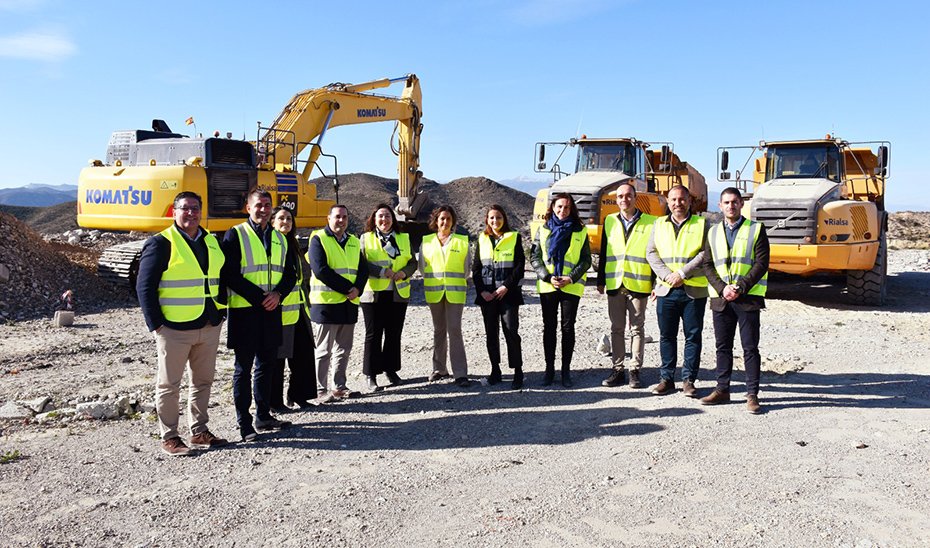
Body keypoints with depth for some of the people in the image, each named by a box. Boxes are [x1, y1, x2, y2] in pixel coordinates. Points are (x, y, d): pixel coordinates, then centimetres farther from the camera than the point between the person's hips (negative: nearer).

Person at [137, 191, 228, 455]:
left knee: (203, 381, 14)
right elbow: (144, 287, -9)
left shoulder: (211, 242, 12)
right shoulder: (161, 243, -7)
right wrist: (156, 323, -12)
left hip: (209, 327, 6)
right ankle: (169, 437, 16)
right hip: (175, 328, -6)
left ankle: (199, 431, 27)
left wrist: (220, 311, 12)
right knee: (169, 384, 5)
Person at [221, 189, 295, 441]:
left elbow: (290, 273, 12)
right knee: (244, 367, 1)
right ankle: (244, 423, 9)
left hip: (271, 310, 5)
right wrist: (259, 298, -16)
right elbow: (230, 275, -11)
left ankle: (264, 416, 24)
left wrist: (278, 294, -7)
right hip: (245, 310, -5)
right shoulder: (235, 235, -3)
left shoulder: (279, 238, 14)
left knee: (266, 364, 13)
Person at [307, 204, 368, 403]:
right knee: (324, 350, 0)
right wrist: (347, 288, -16)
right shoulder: (318, 239, -4)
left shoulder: (354, 242, 16)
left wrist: (357, 288, -9)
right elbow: (320, 271, -16)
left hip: (349, 304, 6)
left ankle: (338, 386, 23)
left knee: (344, 349, 12)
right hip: (325, 303, -6)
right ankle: (320, 390, 7)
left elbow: (363, 269, 12)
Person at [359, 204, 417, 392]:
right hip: (373, 294, -3)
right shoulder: (366, 238, 4)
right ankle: (371, 374, 8)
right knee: (373, 334, 0)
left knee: (394, 333, 9)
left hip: (398, 293, 3)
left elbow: (412, 262, 11)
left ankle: (391, 370, 22)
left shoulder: (404, 238, 13)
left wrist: (404, 272, -10)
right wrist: (382, 272, -19)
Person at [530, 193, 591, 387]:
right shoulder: (543, 229, 6)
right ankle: (549, 368, 16)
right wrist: (548, 277, -11)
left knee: (568, 328, 3)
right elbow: (534, 256, 2)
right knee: (549, 327, 7)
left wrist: (571, 278, -12)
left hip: (571, 287, -1)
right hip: (547, 286, 1)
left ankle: (566, 370, 11)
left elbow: (586, 260, 3)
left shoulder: (580, 231, 4)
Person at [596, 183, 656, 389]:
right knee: (617, 328, 7)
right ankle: (618, 370, 15)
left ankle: (635, 371, 10)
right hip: (614, 284, 3)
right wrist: (600, 280, 10)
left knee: (637, 329, 3)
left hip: (638, 284, -3)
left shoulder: (650, 223, 1)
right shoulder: (610, 221, 10)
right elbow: (604, 252, 13)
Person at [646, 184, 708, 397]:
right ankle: (666, 378, 15)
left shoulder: (702, 224, 5)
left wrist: (682, 273, -14)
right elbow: (651, 253, 5)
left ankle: (688, 379, 11)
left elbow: (706, 253, -6)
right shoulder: (659, 224, 12)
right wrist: (668, 275, -10)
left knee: (693, 336, 3)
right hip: (666, 290, 2)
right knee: (667, 336, 6)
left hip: (694, 290, -2)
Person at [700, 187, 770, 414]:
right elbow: (707, 265, 7)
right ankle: (722, 390, 21)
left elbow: (761, 264, -5)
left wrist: (740, 288, -14)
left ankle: (752, 395, 6)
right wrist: (722, 288, -9)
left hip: (748, 298, -3)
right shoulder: (713, 232, 13)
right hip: (720, 298, 3)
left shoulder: (756, 229, 2)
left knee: (750, 348, 0)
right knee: (723, 346, 10)